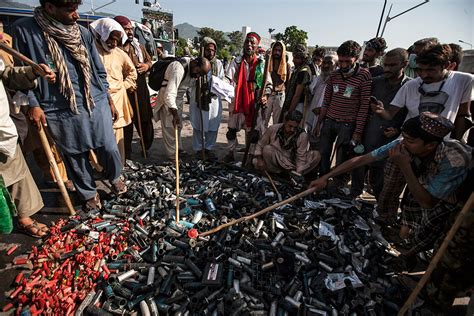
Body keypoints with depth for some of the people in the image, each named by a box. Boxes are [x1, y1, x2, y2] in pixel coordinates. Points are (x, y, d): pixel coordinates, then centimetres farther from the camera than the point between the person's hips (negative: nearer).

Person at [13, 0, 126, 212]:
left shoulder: (83, 32, 5)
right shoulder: (24, 30, -2)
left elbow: (99, 70, 12)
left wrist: (108, 99, 12)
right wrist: (33, 104, -5)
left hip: (96, 104, 2)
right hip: (61, 111, -1)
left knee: (109, 148, 6)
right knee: (75, 157, 9)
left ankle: (114, 177, 36)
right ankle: (89, 194, 30)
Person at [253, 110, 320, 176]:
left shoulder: (303, 136, -14)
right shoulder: (273, 129, -11)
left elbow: (301, 158, -16)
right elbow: (260, 144, 0)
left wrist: (298, 174, -27)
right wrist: (259, 159, -13)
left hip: (293, 164, 1)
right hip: (275, 163, 0)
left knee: (316, 155, -16)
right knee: (267, 149, -30)